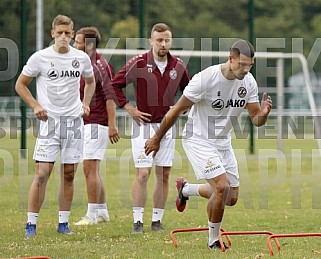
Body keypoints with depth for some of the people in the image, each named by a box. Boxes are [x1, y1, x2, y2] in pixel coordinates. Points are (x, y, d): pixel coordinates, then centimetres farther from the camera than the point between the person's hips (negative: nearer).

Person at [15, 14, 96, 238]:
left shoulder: (82, 58, 5)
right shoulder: (40, 58, -4)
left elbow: (90, 81, 25)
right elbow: (20, 85, 4)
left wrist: (85, 103, 11)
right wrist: (36, 106, -7)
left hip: (74, 121, 3)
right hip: (49, 121, -3)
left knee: (69, 175, 6)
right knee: (42, 174, -10)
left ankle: (63, 223, 14)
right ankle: (31, 225, -5)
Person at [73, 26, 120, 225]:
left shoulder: (99, 66, -14)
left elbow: (110, 96, -18)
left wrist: (112, 125, -22)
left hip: (97, 124, -10)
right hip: (86, 124, 10)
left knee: (90, 167, -10)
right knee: (92, 170, 13)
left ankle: (92, 215, -8)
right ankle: (102, 212, 21)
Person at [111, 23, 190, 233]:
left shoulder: (178, 66, 3)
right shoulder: (138, 63, -9)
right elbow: (115, 85, -3)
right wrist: (129, 109, -7)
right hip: (144, 125, -4)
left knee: (164, 175, 5)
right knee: (142, 174, -9)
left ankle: (157, 220, 13)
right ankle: (138, 221, -4)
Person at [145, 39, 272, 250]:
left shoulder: (248, 82, -7)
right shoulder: (205, 79, -25)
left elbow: (256, 120, 0)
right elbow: (176, 111, -14)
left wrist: (263, 113, -25)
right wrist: (157, 139, -5)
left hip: (223, 143, 7)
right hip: (198, 140, -7)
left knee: (231, 198, 8)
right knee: (222, 186, -22)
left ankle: (186, 188, 35)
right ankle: (213, 240, -3)